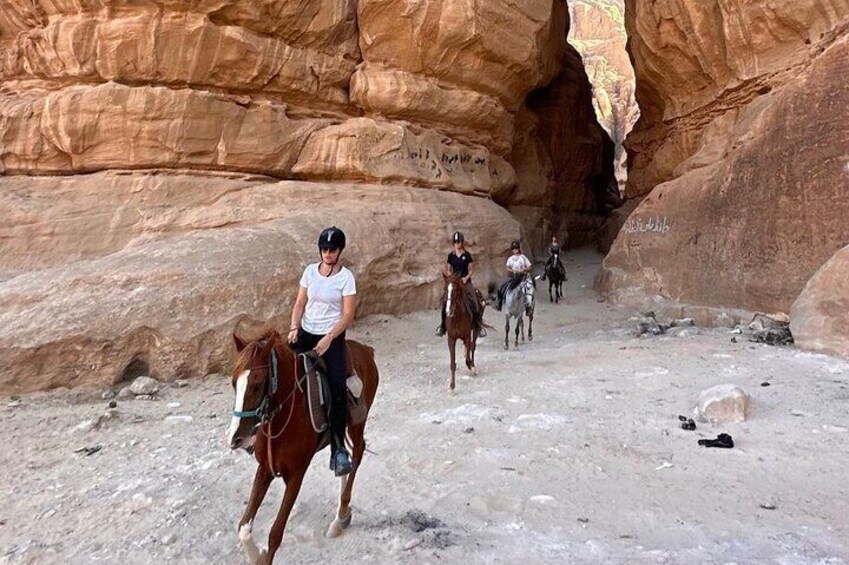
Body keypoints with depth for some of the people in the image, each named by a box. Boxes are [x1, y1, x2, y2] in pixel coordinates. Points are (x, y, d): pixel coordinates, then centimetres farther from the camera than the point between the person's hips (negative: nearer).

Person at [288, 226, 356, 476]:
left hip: (332, 337, -4)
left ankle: (339, 449, -8)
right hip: (306, 333, 5)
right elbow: (300, 303, 8)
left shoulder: (346, 277, -8)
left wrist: (329, 338, -21)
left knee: (337, 390, -17)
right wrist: (294, 328, -8)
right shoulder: (310, 271, 4)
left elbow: (348, 315, -10)